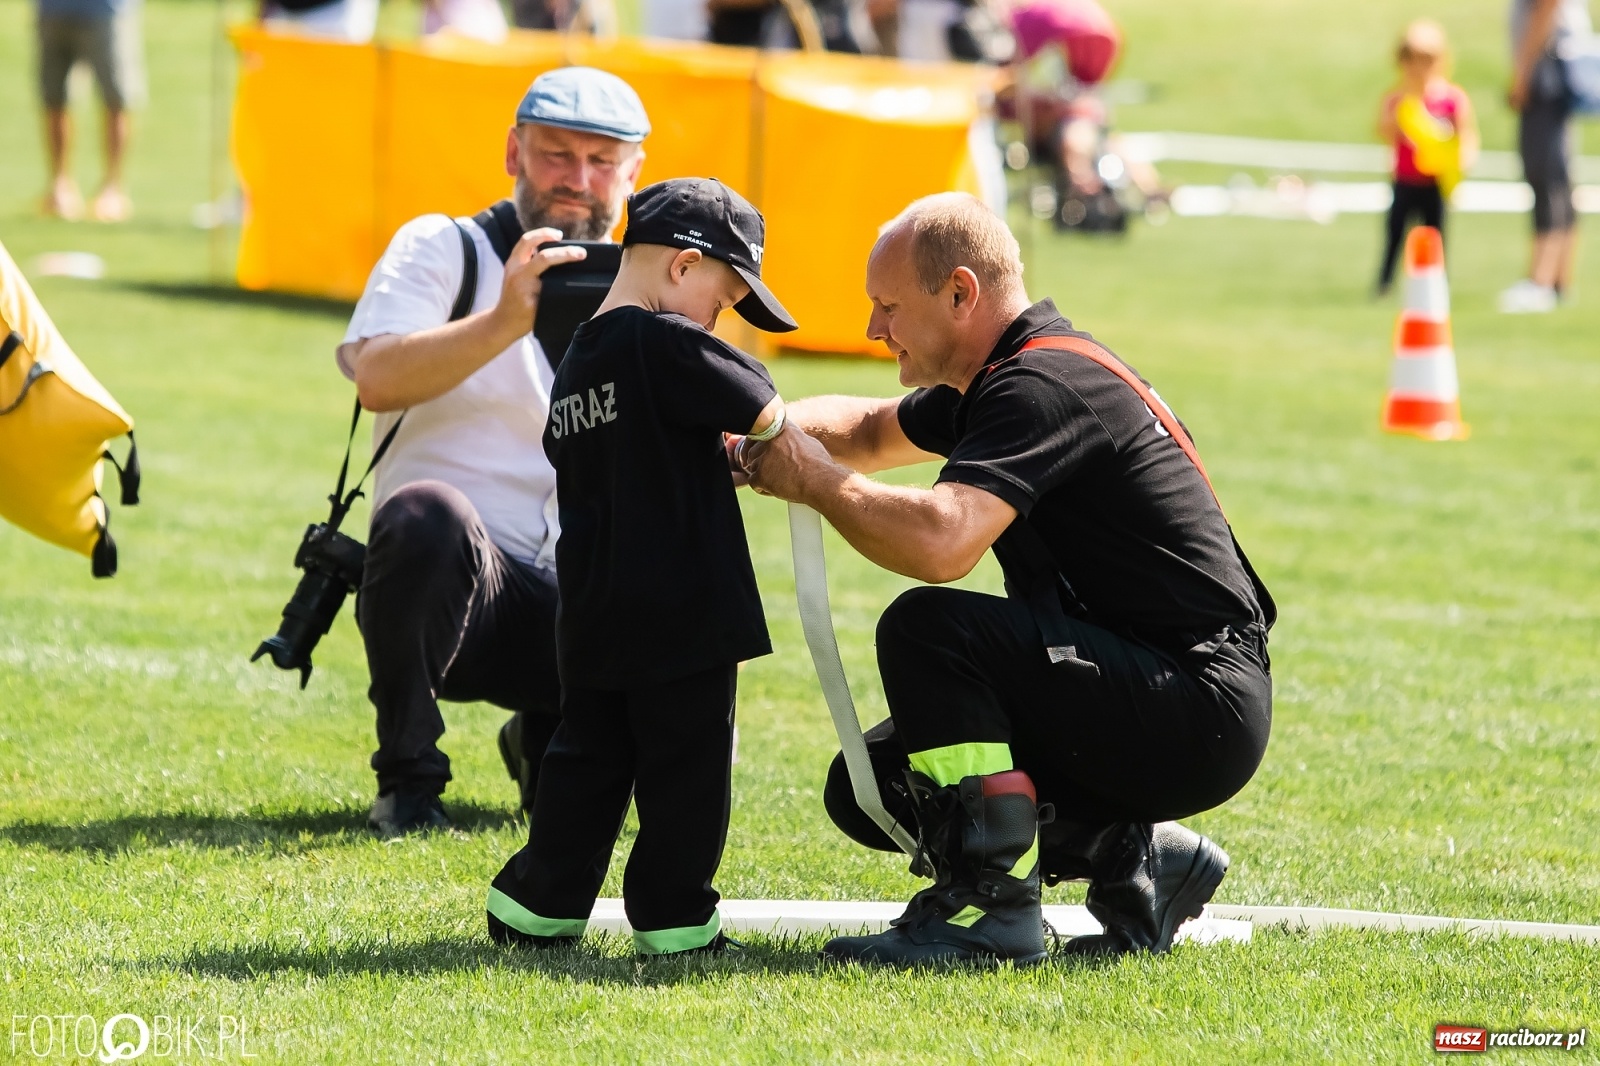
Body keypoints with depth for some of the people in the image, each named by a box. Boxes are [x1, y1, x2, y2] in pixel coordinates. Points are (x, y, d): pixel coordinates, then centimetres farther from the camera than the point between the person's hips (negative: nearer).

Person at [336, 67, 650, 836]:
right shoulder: (442, 249, 2)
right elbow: (376, 379, -18)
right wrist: (506, 321, -33)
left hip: (576, 606, 4)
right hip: (443, 576, -4)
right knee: (427, 512, -39)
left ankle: (546, 746, 15)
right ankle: (407, 778, -19)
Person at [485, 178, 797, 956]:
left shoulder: (577, 362, 13)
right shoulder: (665, 343, -14)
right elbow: (762, 411, -14)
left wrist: (714, 455, 15)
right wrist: (770, 433, 8)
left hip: (593, 615, 8)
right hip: (681, 612, -8)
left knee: (589, 755, 15)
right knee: (685, 762, 1)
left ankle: (536, 906, 16)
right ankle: (673, 919, 5)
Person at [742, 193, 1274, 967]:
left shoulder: (1043, 387, -19)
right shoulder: (1004, 378, 13)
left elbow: (941, 542, -34)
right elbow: (871, 429, 30)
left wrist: (816, 481, -16)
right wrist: (769, 427, 8)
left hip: (1200, 711, -10)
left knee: (926, 628, -24)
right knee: (869, 786, 6)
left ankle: (989, 903, -19)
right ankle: (1135, 858, 8)